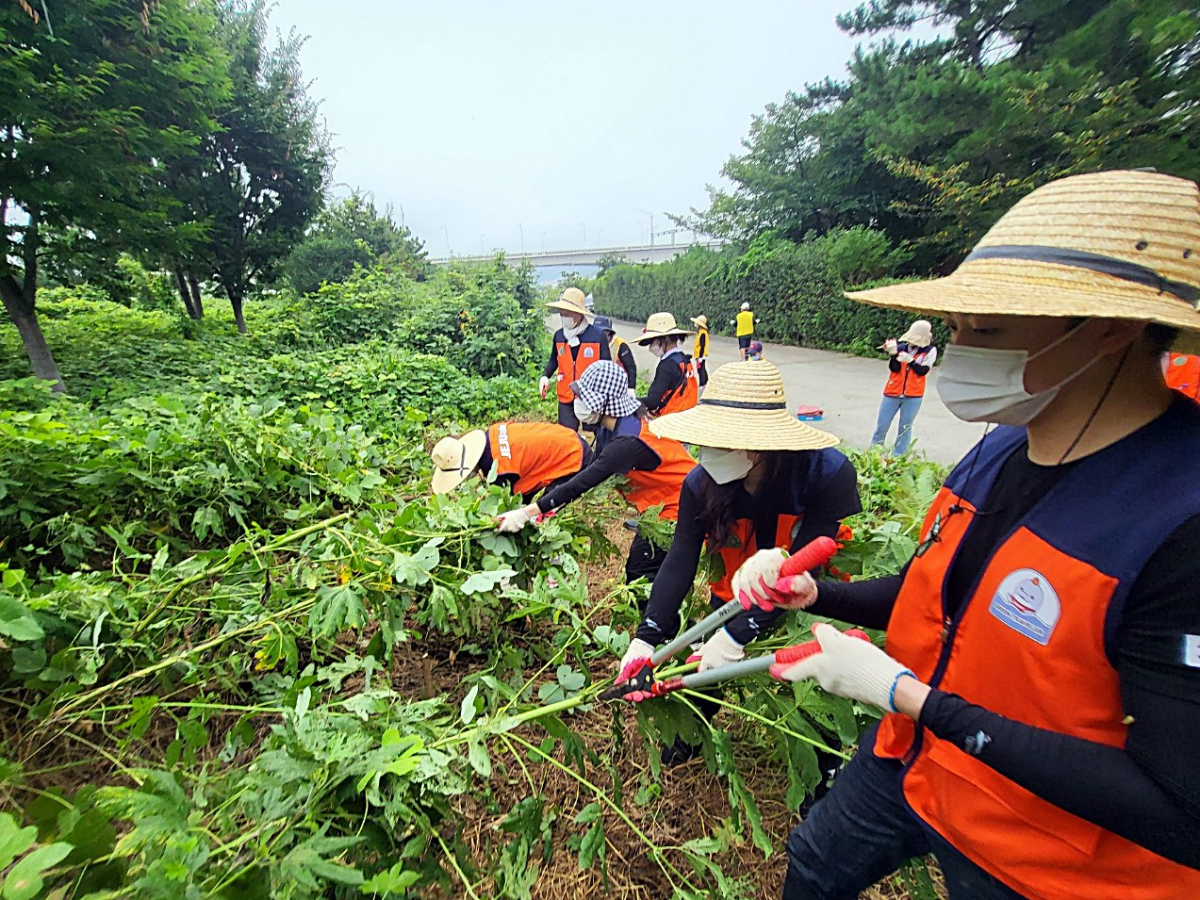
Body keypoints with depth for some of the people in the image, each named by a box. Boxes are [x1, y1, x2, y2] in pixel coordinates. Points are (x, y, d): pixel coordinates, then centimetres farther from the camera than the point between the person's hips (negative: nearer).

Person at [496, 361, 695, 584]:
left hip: (677, 504, -8)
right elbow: (588, 474, -1)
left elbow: (582, 483, -34)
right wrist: (551, 508, -10)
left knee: (640, 573, -2)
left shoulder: (628, 441, -33)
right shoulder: (610, 428, -4)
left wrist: (526, 513, -32)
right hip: (661, 501, 8)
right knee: (638, 567, 15)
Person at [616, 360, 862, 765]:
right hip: (735, 594, 3)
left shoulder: (829, 474, -32)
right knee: (705, 666, 12)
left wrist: (737, 635, -36)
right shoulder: (701, 483, -23)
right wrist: (645, 638, -35)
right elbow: (679, 562, -25)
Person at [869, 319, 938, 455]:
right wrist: (893, 354, -22)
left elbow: (922, 371, -8)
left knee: (905, 428, 6)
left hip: (913, 396, 0)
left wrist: (910, 360, -20)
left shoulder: (930, 351, -1)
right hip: (893, 393, 0)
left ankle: (898, 457, 14)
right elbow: (894, 369, -8)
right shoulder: (900, 346, -4)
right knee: (881, 426, 5)